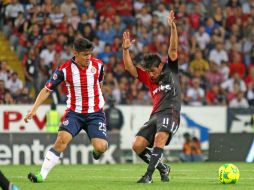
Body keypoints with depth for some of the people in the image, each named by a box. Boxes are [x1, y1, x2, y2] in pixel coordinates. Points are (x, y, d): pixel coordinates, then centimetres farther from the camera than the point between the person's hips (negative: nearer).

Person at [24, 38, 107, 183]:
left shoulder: (98, 65, -5)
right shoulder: (65, 69, -12)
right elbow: (47, 89, -4)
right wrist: (34, 109, -12)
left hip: (95, 113, 1)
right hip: (75, 112, -1)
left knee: (101, 147, -18)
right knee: (62, 139, -24)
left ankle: (96, 150, 23)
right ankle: (42, 175, -20)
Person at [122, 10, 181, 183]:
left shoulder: (170, 70, 9)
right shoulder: (148, 78, 19)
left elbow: (173, 48, -2)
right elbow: (129, 67, 14)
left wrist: (173, 27, -13)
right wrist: (126, 49, -1)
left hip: (170, 113, -6)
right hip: (155, 115, 6)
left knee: (160, 138, -32)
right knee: (137, 146, -6)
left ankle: (149, 175, -36)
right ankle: (163, 168, 12)